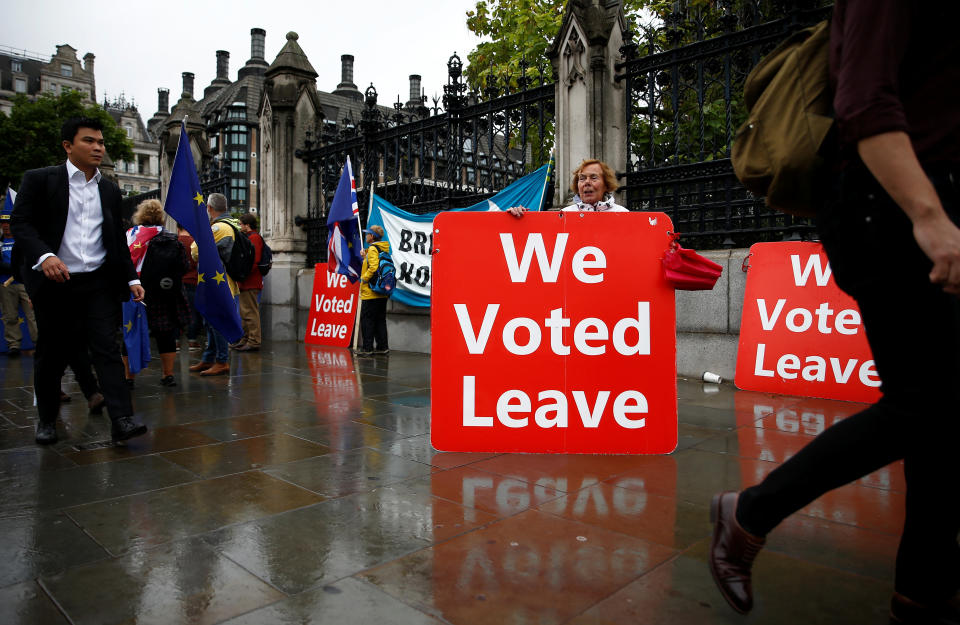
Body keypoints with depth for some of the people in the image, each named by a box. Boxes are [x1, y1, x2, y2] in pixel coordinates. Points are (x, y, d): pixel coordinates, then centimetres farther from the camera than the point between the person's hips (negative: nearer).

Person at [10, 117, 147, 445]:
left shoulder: (110, 190, 14)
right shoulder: (40, 180, 2)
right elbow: (20, 222, -7)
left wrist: (131, 278, 10)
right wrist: (43, 255, -24)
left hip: (99, 282, 2)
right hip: (55, 282, -2)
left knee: (107, 348, -6)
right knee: (52, 353, 10)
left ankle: (122, 419, -11)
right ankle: (47, 419, 27)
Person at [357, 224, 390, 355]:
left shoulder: (372, 248, -12)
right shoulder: (383, 249, 15)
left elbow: (373, 267, -24)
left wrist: (364, 278, -12)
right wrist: (365, 257, 13)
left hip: (370, 292, -9)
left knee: (366, 320, -3)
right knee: (380, 320, 12)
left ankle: (367, 348, -2)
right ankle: (382, 346, 15)